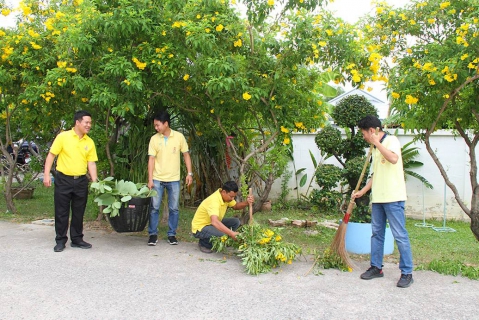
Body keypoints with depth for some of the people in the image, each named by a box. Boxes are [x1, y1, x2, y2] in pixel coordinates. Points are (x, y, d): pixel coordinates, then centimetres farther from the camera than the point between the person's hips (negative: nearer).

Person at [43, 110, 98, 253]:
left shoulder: (90, 142, 4)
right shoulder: (63, 137, -6)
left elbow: (91, 163, 5)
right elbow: (51, 156, -4)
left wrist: (95, 181, -4)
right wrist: (46, 175, -10)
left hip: (81, 181, 3)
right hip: (63, 179, -3)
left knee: (79, 212, 10)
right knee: (61, 212, 4)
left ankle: (77, 239, 23)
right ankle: (60, 241, 15)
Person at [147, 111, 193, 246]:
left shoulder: (179, 137, -3)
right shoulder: (154, 139, -2)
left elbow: (186, 155, 4)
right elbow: (151, 159, -2)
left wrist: (189, 173, -2)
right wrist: (150, 179, -8)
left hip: (174, 179, 0)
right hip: (157, 179, 0)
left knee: (174, 209, 5)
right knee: (154, 208, 2)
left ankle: (171, 234, 17)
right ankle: (153, 234, 14)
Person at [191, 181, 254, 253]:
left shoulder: (226, 196, -6)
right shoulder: (214, 201, -33)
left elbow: (236, 206, 8)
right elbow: (214, 222, -47)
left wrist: (247, 202, -14)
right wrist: (231, 233, -50)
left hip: (213, 224, 9)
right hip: (200, 228, -9)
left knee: (235, 222, -1)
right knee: (223, 234, -34)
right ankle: (203, 243, -4)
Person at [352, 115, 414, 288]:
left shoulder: (391, 140, -8)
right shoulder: (375, 148, 17)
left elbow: (393, 158, -29)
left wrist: (376, 142, -22)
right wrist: (362, 191, 18)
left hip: (393, 197, -9)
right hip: (377, 197, 9)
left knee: (400, 235, -4)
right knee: (377, 233, 13)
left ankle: (407, 273, 4)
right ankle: (376, 267, 23)